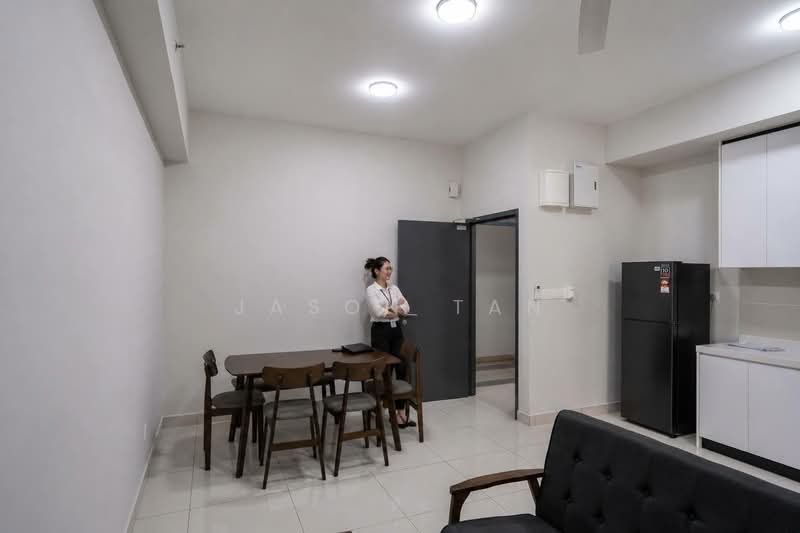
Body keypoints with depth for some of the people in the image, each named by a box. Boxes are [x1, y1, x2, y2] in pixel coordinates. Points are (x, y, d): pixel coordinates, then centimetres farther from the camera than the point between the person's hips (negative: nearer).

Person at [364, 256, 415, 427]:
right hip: (380, 332, -6)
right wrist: (397, 310, -6)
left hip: (396, 330, 6)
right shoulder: (371, 290, -8)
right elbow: (378, 312, -20)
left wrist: (393, 309, -15)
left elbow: (406, 308, 1)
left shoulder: (394, 288, 11)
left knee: (402, 370, 1)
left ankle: (401, 412, 9)